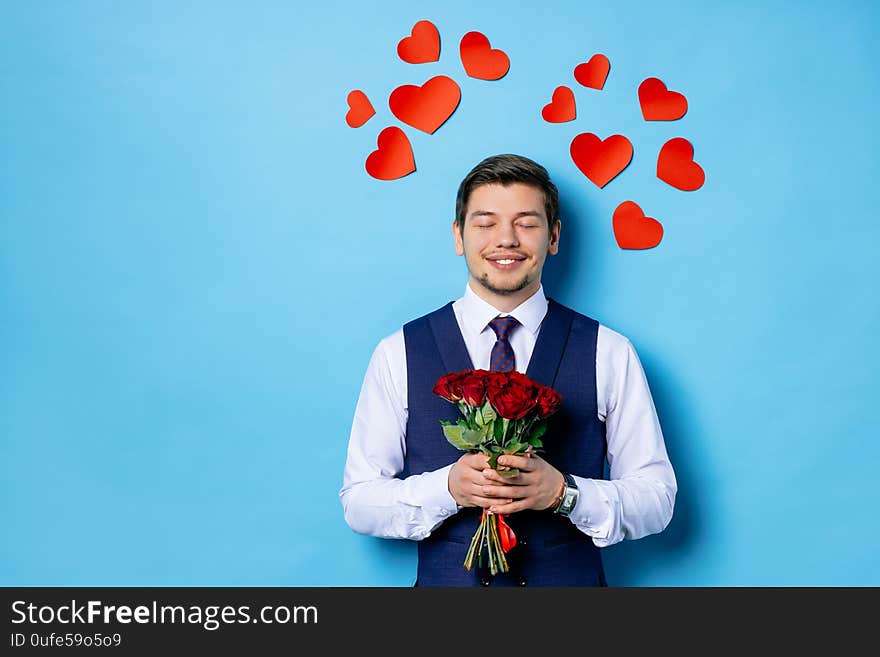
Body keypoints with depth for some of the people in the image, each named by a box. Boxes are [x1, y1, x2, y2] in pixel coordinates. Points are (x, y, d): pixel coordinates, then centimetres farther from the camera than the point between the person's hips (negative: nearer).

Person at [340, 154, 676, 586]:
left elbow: (656, 498, 1)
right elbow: (358, 503, -1)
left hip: (572, 581, 0)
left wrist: (564, 493, -15)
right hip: (446, 580, 1)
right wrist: (449, 487, -17)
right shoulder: (398, 354, -1)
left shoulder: (609, 353, 0)